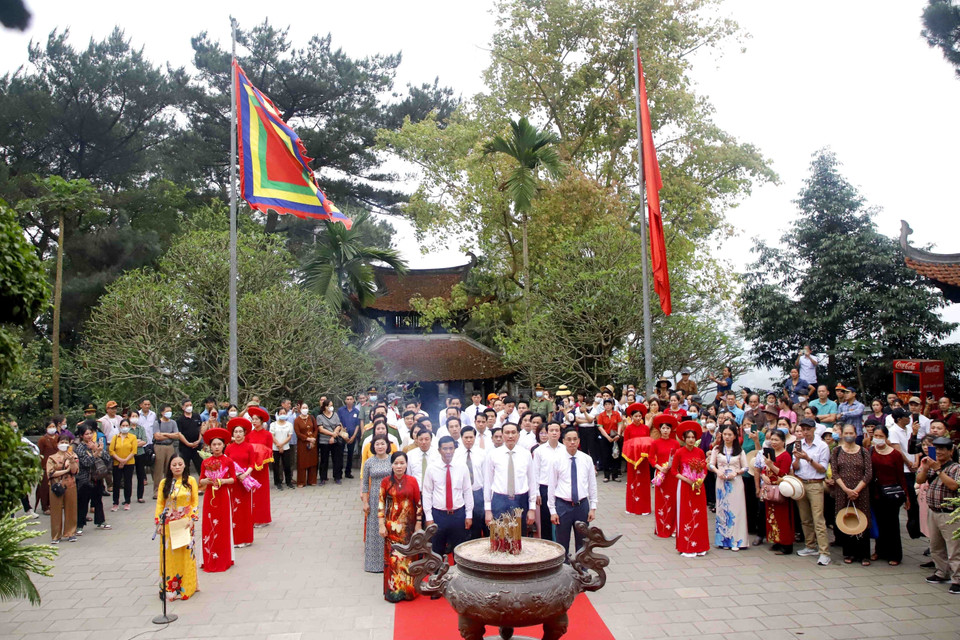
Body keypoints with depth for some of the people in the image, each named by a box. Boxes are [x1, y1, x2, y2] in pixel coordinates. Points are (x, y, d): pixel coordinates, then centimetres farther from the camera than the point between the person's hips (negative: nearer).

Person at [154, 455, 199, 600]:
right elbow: (160, 504, 3)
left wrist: (192, 518, -8)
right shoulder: (164, 482, 2)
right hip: (168, 523, 1)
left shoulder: (190, 481, -1)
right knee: (169, 555, 4)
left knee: (185, 555, 3)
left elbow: (195, 501, 1)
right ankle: (169, 588, 15)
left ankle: (185, 587, 14)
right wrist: (158, 522, -4)